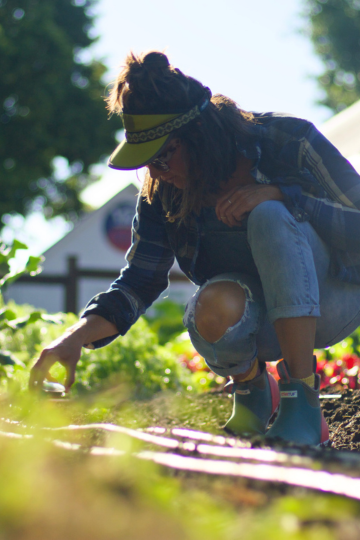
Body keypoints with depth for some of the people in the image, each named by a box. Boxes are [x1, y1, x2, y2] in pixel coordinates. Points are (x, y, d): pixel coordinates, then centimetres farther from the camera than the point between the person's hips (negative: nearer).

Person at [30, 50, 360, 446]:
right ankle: (251, 384, 2)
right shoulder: (163, 192, -6)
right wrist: (77, 336, -25)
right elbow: (139, 282, -7)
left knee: (270, 217, -32)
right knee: (214, 306, -35)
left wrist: (278, 195, -31)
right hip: (262, 320, 3)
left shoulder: (289, 142, -17)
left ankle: (303, 398, -29)